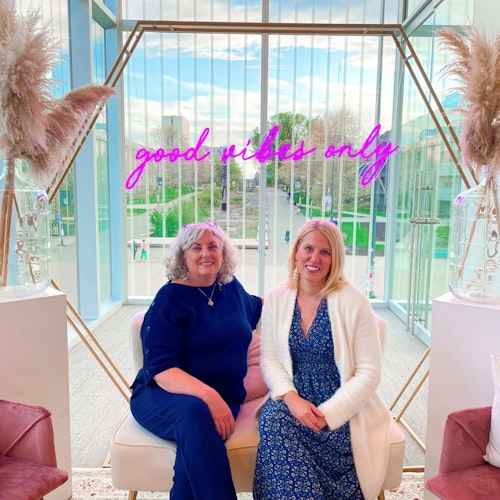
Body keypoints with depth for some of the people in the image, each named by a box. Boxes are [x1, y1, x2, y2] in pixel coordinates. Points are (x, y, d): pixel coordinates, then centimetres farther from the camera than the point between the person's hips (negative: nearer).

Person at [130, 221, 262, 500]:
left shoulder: (231, 287, 10)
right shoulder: (170, 299, -8)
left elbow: (255, 308, 35)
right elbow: (161, 370, -16)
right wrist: (207, 395, -31)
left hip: (221, 399, 3)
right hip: (164, 396, -3)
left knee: (195, 443, -32)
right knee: (194, 412, -38)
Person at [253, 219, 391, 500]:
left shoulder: (353, 301, -8)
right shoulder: (276, 299, 3)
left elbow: (369, 372, -9)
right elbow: (269, 360, 4)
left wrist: (328, 413, -19)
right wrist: (291, 398, -15)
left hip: (342, 407, -2)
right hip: (293, 400, 3)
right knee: (273, 420, -29)